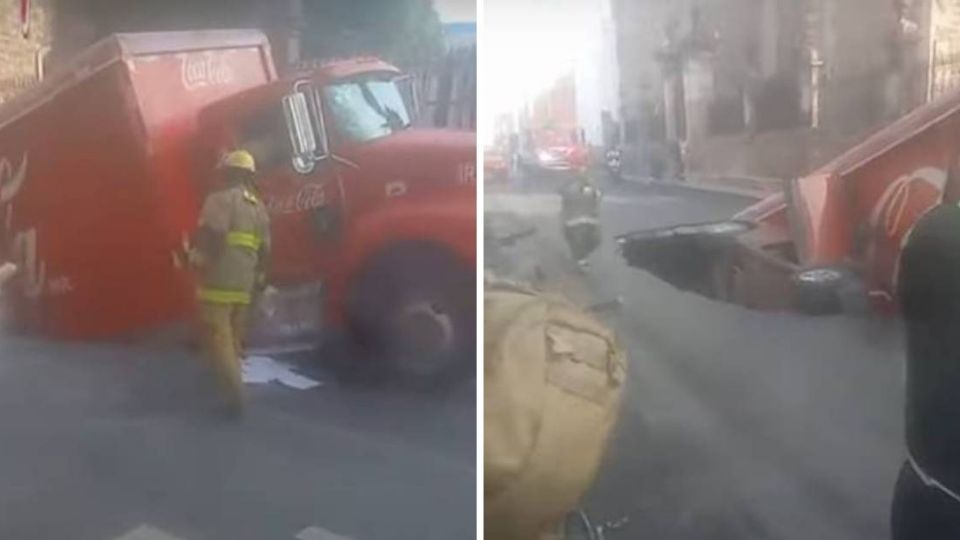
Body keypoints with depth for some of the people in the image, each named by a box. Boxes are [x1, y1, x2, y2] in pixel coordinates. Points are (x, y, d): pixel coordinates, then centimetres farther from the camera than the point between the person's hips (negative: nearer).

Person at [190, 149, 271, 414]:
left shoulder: (220, 199, -7)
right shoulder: (259, 207, 16)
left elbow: (212, 235, -20)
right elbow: (264, 251, 17)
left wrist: (199, 258, -8)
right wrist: (258, 280, 23)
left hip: (219, 281, -7)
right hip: (244, 284, 7)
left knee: (217, 337, -6)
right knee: (233, 338, 16)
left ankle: (236, 395, -15)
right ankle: (235, 392, 19)